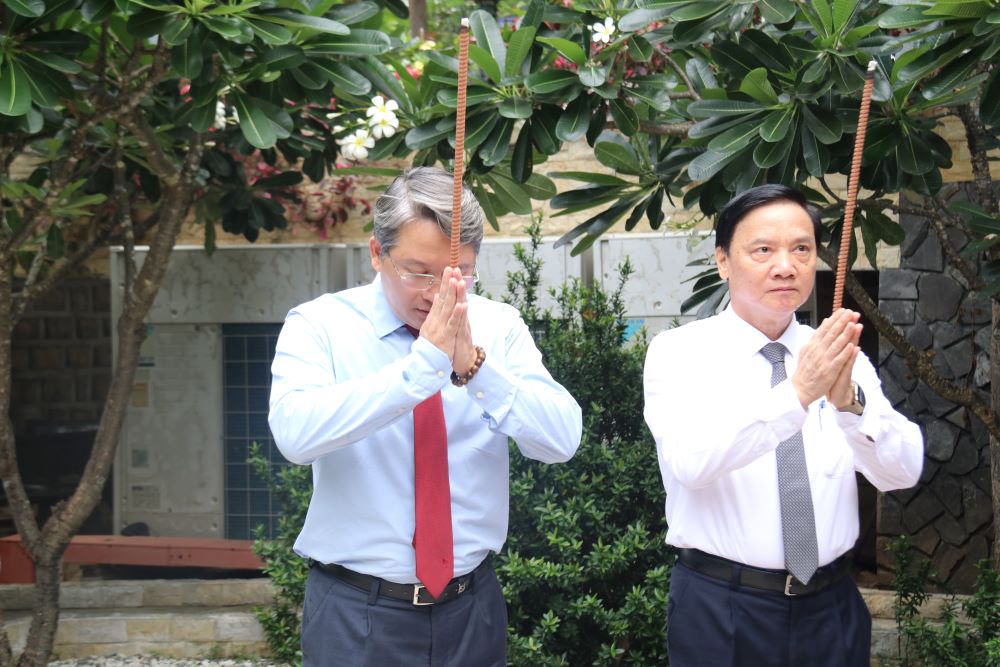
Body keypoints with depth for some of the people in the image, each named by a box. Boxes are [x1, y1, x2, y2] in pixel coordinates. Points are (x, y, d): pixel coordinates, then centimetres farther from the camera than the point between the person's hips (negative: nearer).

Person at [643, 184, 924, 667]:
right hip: (720, 612, -3)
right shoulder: (679, 352, -7)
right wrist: (796, 393, -35)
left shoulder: (842, 356, 3)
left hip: (831, 609, 3)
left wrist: (848, 401, -27)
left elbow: (903, 471, -9)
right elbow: (691, 461, -24)